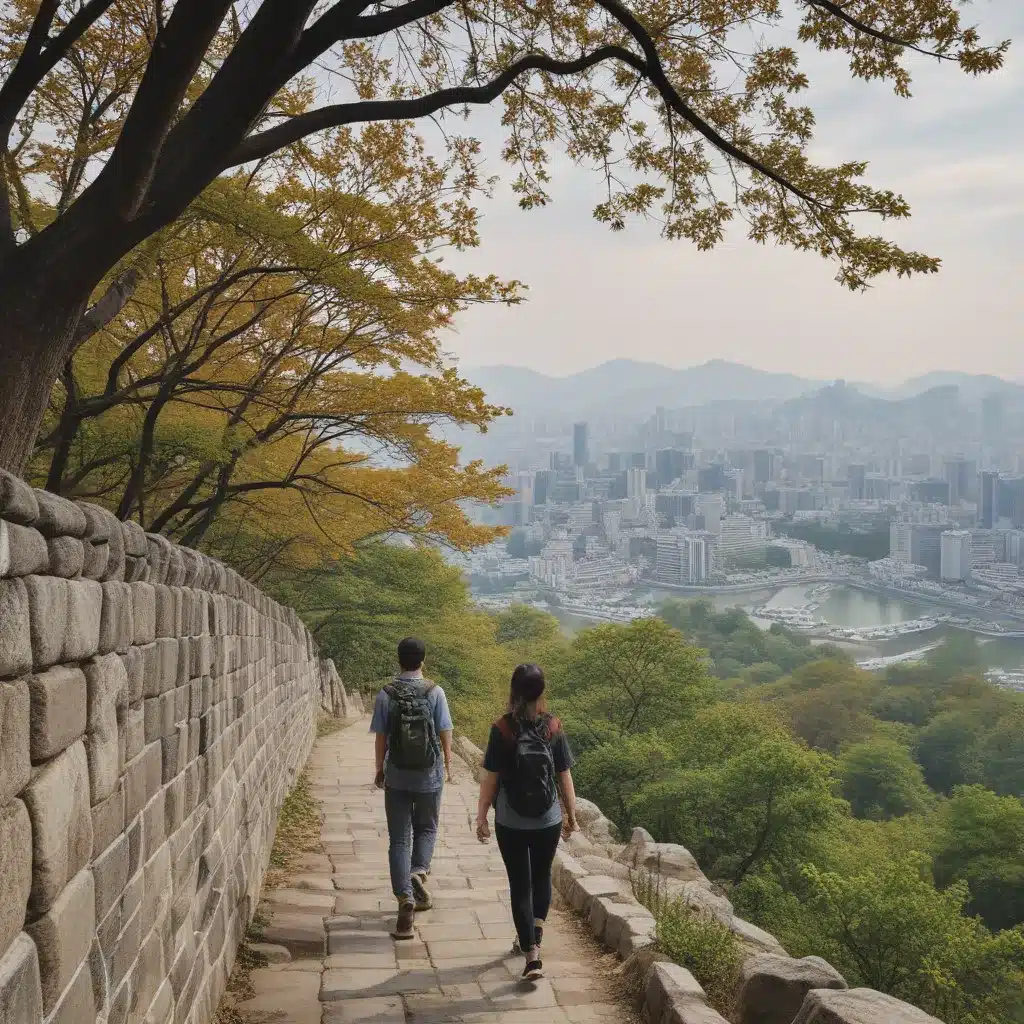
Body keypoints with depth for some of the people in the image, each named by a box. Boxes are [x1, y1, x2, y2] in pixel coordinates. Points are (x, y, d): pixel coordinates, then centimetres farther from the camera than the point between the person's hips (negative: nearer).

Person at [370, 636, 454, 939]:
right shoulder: (434, 692, -8)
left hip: (397, 776, 0)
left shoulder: (386, 695, -7)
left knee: (399, 838, 6)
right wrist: (447, 765, 11)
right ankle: (419, 872, -3)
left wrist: (380, 769, 12)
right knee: (426, 828, 21)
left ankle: (405, 898, -3)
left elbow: (381, 737, -2)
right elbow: (445, 733, -4)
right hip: (429, 775, 0)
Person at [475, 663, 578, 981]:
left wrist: (481, 816, 2)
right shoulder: (553, 727, -7)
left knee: (520, 884, 7)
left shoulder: (502, 729, -12)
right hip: (549, 821, 2)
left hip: (510, 823, -2)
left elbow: (490, 778, -9)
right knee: (542, 876, 24)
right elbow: (565, 775, -2)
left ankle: (532, 955, 2)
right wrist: (572, 814, 9)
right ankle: (535, 934, 30)